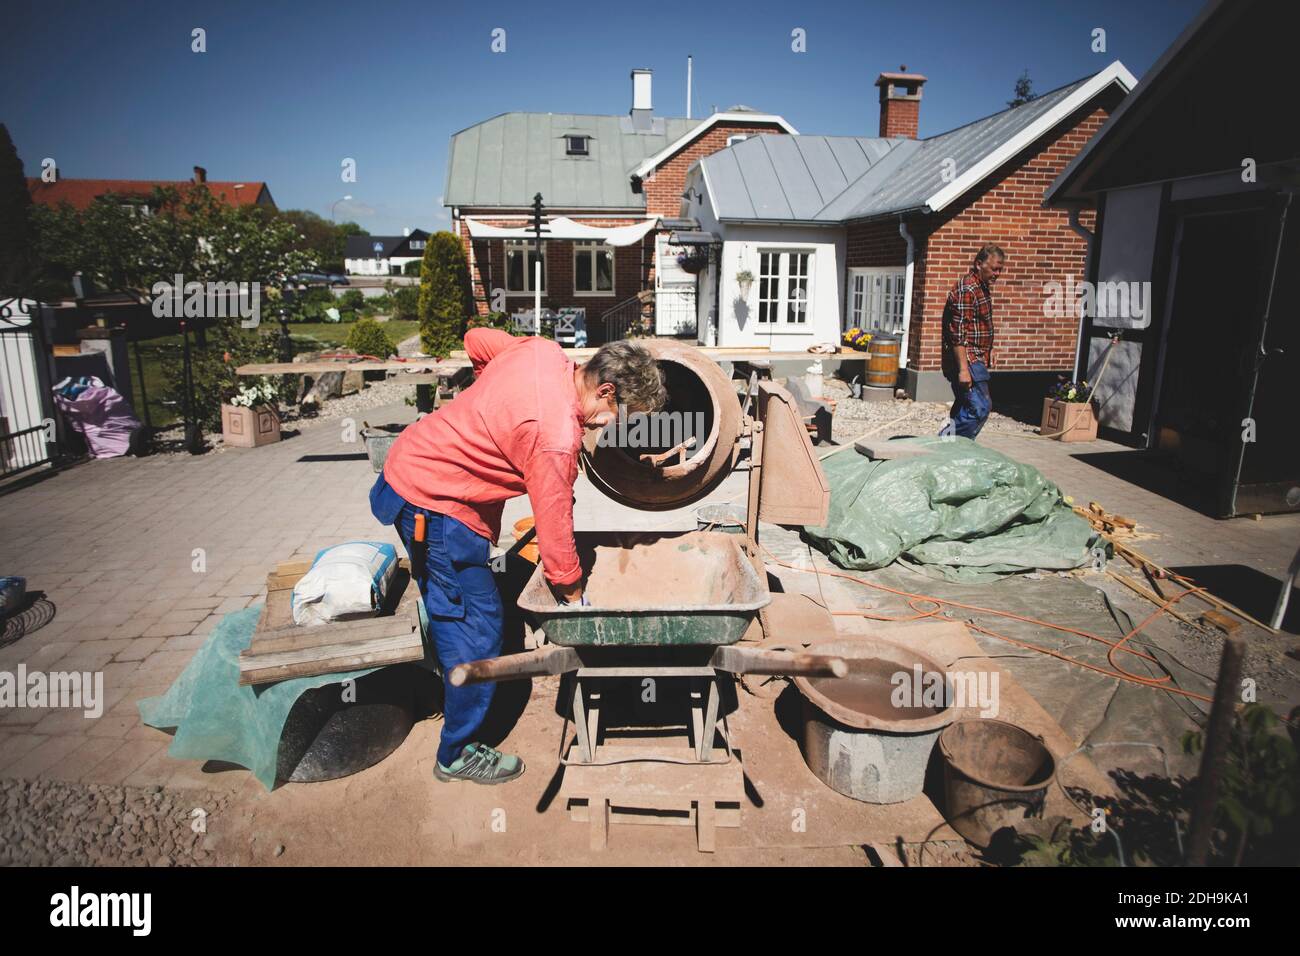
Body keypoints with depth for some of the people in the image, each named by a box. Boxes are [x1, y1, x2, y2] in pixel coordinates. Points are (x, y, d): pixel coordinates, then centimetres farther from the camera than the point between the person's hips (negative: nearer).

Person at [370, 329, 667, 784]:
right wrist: (574, 593, -4)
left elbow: (478, 339, 14)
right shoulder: (556, 436, -29)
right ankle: (458, 755, 17)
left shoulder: (543, 350, -5)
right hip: (434, 507, -10)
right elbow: (554, 526, -20)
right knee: (478, 627, 1)